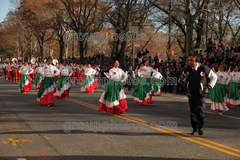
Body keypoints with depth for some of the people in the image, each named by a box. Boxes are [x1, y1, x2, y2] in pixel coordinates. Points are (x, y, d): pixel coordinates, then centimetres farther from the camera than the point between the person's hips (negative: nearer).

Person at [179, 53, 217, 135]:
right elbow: (183, 80, 12)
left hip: (201, 94, -3)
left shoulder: (204, 69, -9)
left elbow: (214, 77, 6)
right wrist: (181, 80, -13)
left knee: (199, 110, -17)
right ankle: (195, 129, 26)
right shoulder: (187, 70, -1)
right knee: (192, 112, 8)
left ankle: (200, 127, 3)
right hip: (191, 94, 4)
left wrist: (209, 87, -5)